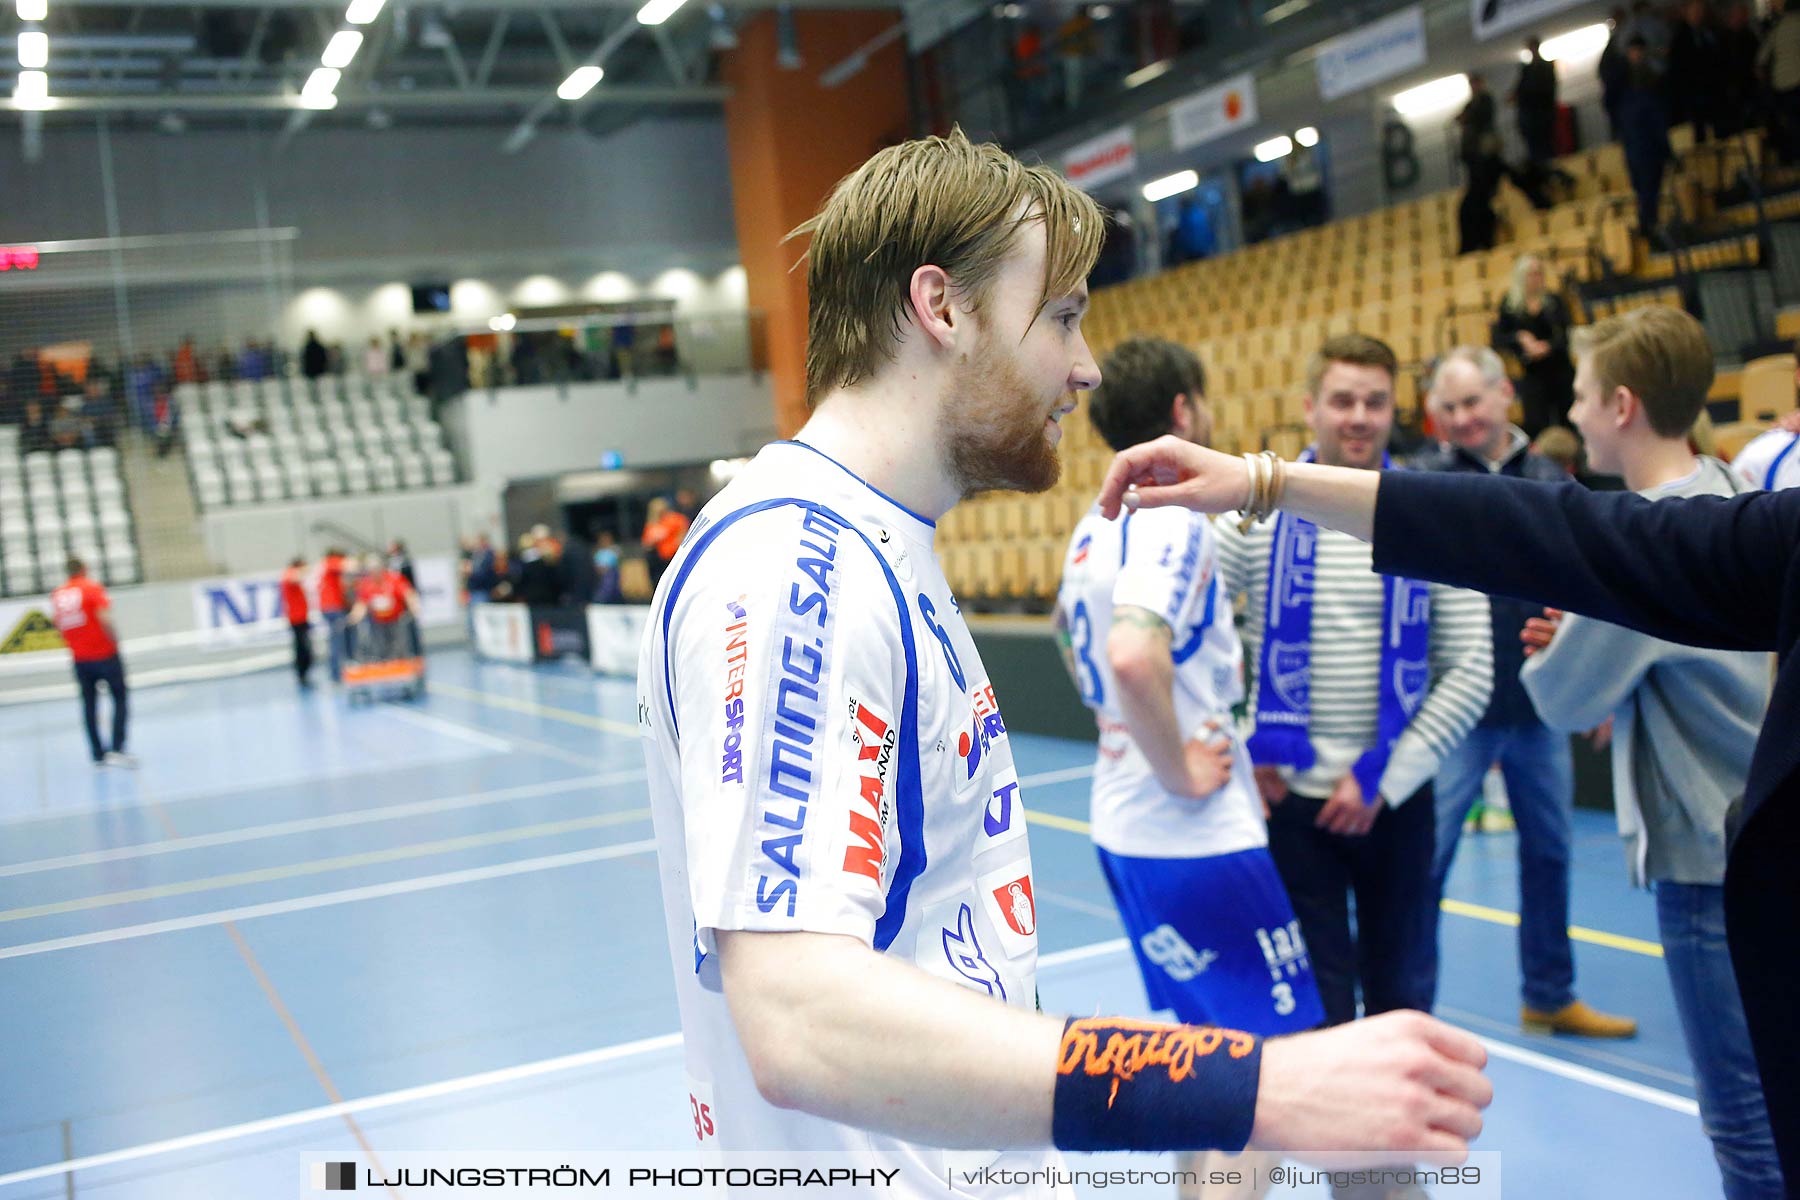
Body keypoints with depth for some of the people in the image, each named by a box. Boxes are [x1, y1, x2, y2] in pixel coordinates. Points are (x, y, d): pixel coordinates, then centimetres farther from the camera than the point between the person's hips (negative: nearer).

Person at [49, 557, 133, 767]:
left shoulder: (57, 595, 5)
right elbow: (104, 618, -19)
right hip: (104, 654, -4)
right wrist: (114, 641, -8)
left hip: (79, 659, 4)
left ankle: (98, 754, 11)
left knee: (89, 705, 11)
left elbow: (58, 625, 7)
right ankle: (116, 749, -8)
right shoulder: (92, 588, -9)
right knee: (120, 698, 4)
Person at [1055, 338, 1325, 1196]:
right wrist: (1177, 768, -22)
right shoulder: (1174, 519, -18)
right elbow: (1135, 655, -35)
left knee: (1200, 1043, 20)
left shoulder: (1097, 523, 10)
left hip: (1125, 824, 9)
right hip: (1198, 835, -9)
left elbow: (1074, 634, 27)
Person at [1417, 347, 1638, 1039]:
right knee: (1425, 857, -2)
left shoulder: (1553, 481, 7)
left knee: (1549, 853, 13)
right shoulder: (1422, 484, -4)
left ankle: (1551, 997, 29)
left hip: (1541, 704, 4)